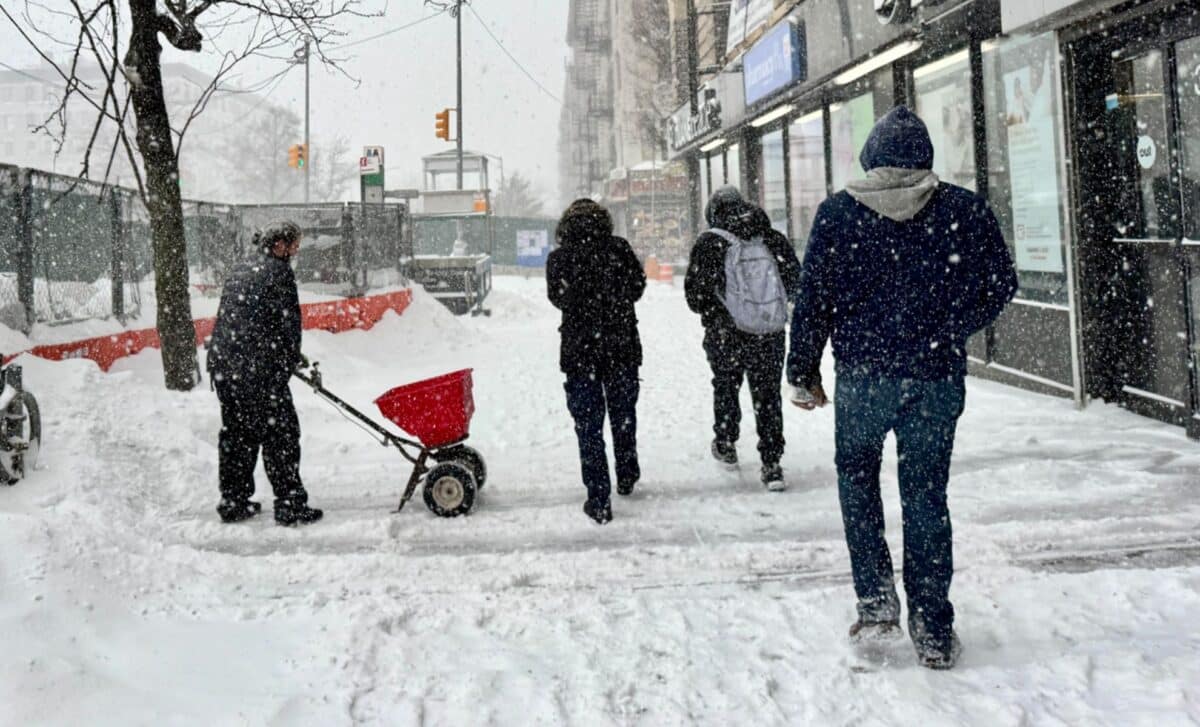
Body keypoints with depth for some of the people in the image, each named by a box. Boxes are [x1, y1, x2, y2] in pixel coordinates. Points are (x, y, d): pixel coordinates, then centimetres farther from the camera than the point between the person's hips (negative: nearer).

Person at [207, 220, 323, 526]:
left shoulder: (238, 270, 19)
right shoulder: (278, 271, -7)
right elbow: (289, 322, -9)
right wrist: (294, 357, 9)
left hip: (222, 364, 8)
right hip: (259, 370, -8)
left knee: (235, 434, 15)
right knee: (280, 435, -2)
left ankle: (233, 502, 21)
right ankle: (291, 506, 0)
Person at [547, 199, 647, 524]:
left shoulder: (558, 257, -5)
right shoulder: (619, 248, -2)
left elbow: (558, 298, -4)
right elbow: (638, 285, 0)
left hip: (579, 352, -2)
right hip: (622, 348, 2)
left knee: (588, 426, 4)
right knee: (623, 415, 21)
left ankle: (599, 500, 2)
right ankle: (627, 478, 37)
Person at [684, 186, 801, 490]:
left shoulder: (708, 243, -9)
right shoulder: (774, 239, 0)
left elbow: (694, 294, -8)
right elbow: (795, 280, 10)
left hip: (725, 336, -2)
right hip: (770, 333, 2)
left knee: (725, 388, 20)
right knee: (768, 394, 8)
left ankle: (726, 445, 34)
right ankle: (771, 463, 5)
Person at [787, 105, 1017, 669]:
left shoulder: (838, 212, -1)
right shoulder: (964, 209, 1)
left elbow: (812, 300, -1)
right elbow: (1000, 285, 7)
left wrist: (803, 374, 9)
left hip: (863, 374, -1)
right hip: (938, 376, 1)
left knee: (857, 477, 20)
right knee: (926, 496, 9)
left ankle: (875, 600, 11)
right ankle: (933, 630, 13)